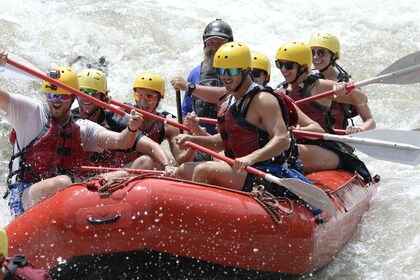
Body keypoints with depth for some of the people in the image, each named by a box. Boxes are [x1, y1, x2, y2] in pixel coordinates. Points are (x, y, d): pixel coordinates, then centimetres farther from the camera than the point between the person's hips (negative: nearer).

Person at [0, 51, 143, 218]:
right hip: (25, 195, -4)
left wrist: (131, 129, -17)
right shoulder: (31, 112, 8)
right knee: (62, 182, -37)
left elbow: (121, 142, 7)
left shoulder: (83, 128, 18)